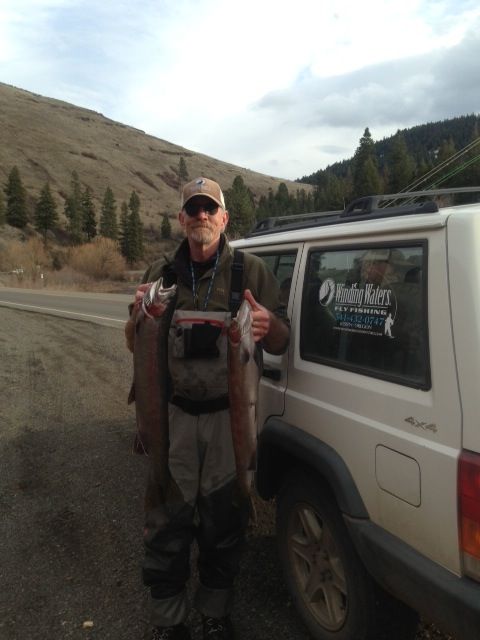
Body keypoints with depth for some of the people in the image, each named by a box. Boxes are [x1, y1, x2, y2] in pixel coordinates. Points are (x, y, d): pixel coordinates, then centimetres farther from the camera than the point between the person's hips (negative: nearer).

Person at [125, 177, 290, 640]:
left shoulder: (251, 271, 0)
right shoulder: (161, 273, 6)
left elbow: (280, 344, -1)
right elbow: (134, 345, 10)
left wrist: (269, 327, -25)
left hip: (230, 415, -1)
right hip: (173, 414, 1)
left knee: (224, 518, 11)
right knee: (168, 516, 7)